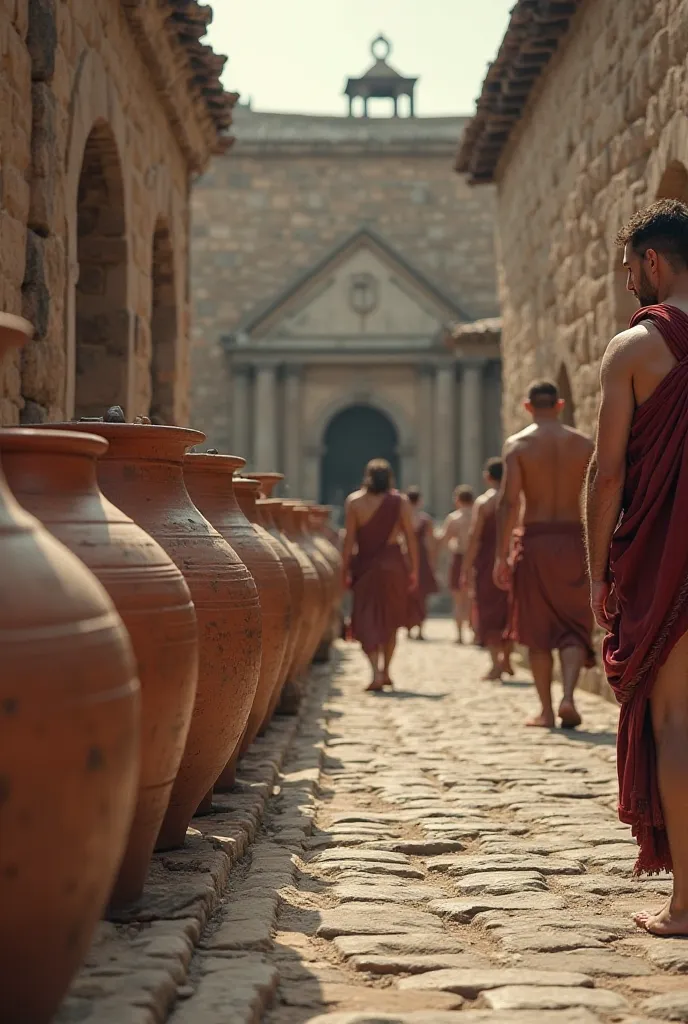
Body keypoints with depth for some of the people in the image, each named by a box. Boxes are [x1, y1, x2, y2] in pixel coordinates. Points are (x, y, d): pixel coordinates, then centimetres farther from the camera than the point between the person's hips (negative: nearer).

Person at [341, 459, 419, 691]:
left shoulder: (354, 501, -2)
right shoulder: (400, 501, 0)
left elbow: (349, 539, -4)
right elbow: (410, 537, -1)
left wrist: (345, 569, 0)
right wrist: (414, 569, 5)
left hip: (365, 564, -1)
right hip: (392, 563, 1)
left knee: (366, 621, 0)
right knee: (390, 620, 15)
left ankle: (376, 672, -16)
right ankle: (385, 672, 19)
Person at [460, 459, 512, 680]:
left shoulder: (483, 502, -7)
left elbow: (474, 539, -12)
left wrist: (466, 570, -9)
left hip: (488, 563, -4)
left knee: (489, 613, 2)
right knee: (508, 612, 16)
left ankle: (496, 665, -5)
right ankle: (506, 660, 20)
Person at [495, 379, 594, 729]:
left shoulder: (517, 444, -2)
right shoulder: (583, 444, 4)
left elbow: (509, 501, -10)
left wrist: (501, 555, -9)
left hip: (534, 542, -1)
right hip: (573, 539, 1)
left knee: (538, 632, 9)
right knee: (573, 627, 7)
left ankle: (546, 710, 12)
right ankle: (568, 696, -14)